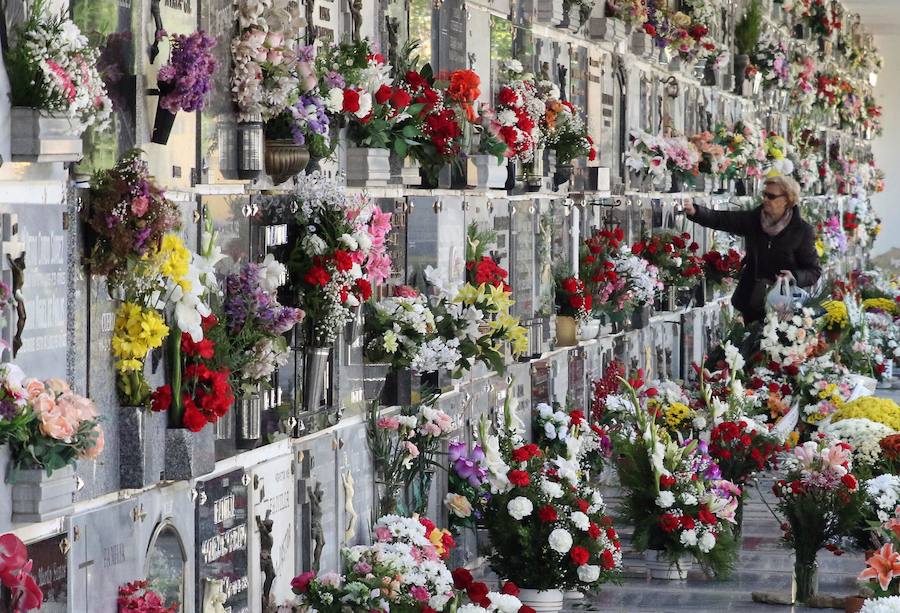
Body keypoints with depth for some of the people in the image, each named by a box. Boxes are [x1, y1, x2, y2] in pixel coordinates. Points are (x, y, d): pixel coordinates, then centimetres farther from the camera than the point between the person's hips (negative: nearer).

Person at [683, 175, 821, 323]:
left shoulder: (802, 231, -8)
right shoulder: (753, 219, 2)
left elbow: (814, 271, -4)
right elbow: (720, 219, -7)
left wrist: (795, 277, -24)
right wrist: (695, 211, -24)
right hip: (750, 302, 4)